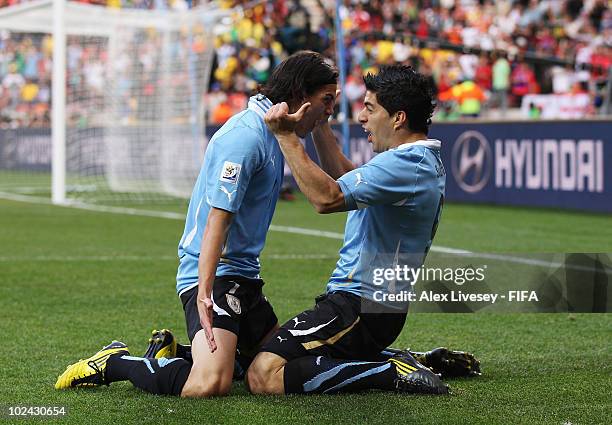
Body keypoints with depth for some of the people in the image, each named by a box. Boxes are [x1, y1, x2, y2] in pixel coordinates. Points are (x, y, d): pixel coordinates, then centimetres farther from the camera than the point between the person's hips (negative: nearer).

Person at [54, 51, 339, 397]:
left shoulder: (270, 133, 13)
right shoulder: (247, 137, -18)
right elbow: (217, 220, -25)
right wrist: (204, 295, -31)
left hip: (243, 277, 11)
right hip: (214, 275, -11)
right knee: (210, 385, -28)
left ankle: (171, 355, 20)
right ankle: (114, 362, -3)